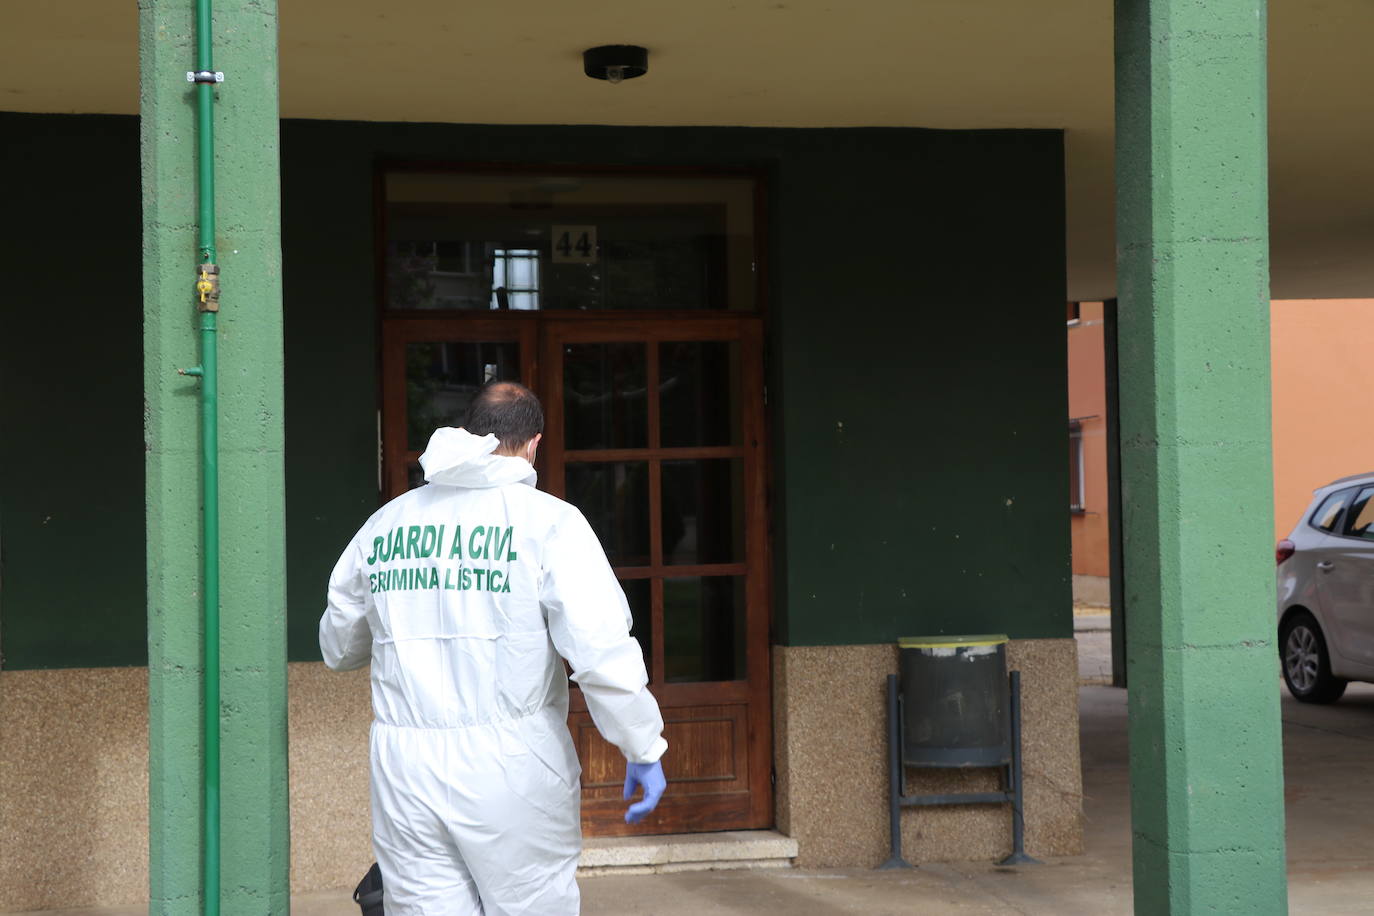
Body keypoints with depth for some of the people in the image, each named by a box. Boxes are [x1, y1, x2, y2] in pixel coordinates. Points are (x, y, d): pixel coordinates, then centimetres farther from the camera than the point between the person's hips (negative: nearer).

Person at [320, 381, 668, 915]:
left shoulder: (385, 524, 10)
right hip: (513, 766, -4)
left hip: (404, 770, 4)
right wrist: (644, 750, -4)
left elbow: (338, 649, 22)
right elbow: (602, 650, -13)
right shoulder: (548, 520, -4)